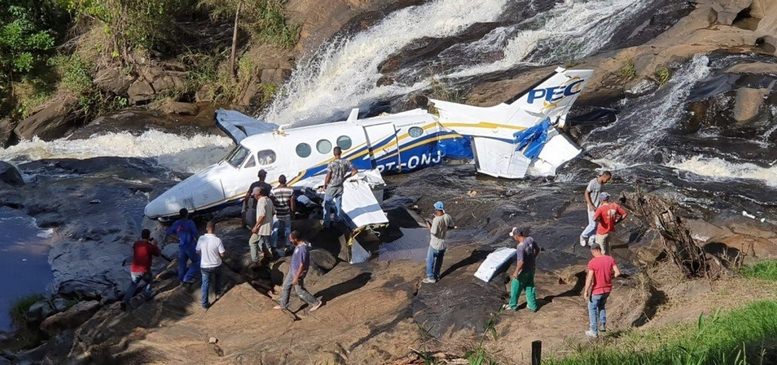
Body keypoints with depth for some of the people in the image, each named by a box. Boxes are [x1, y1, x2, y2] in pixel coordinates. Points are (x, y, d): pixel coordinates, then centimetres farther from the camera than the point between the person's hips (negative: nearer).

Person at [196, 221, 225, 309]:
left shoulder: (201, 238, -15)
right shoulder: (217, 240, -23)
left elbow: (198, 251, -3)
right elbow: (222, 254, -15)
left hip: (204, 266, 1)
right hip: (216, 265, -1)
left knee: (205, 284, 13)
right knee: (217, 279, 30)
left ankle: (204, 302, 16)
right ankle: (218, 294, 46)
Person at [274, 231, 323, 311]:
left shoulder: (302, 249, -33)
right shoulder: (299, 244, -3)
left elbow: (302, 265, -29)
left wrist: (296, 278, -23)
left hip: (298, 273, -9)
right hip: (292, 270, 9)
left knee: (299, 290, 7)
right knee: (286, 286, 18)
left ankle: (316, 302, 22)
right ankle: (283, 305, 34)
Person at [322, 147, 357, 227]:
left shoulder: (331, 164, -22)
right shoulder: (346, 162, -10)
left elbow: (327, 177, -19)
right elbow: (355, 171, -5)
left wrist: (324, 185, -2)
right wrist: (346, 177, 5)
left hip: (331, 187, -4)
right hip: (340, 187, 4)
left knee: (327, 205, 10)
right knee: (338, 205, 20)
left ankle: (326, 223, 13)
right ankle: (337, 221, 31)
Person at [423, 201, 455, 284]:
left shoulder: (436, 220, -29)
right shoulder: (447, 217, -9)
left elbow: (434, 232, -25)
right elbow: (451, 226, 6)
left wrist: (429, 226, -10)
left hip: (435, 244, -7)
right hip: (443, 243, 7)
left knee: (430, 261, 11)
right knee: (439, 260, 22)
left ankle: (431, 278, 18)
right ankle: (437, 275, 36)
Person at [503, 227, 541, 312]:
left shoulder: (520, 247, -32)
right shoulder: (530, 240, -9)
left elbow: (521, 262, -31)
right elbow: (537, 249, 6)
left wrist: (516, 272, -18)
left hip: (523, 270, -7)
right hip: (532, 268, 7)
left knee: (515, 287, 14)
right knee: (530, 287, 21)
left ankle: (513, 305, 30)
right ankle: (532, 306, 30)